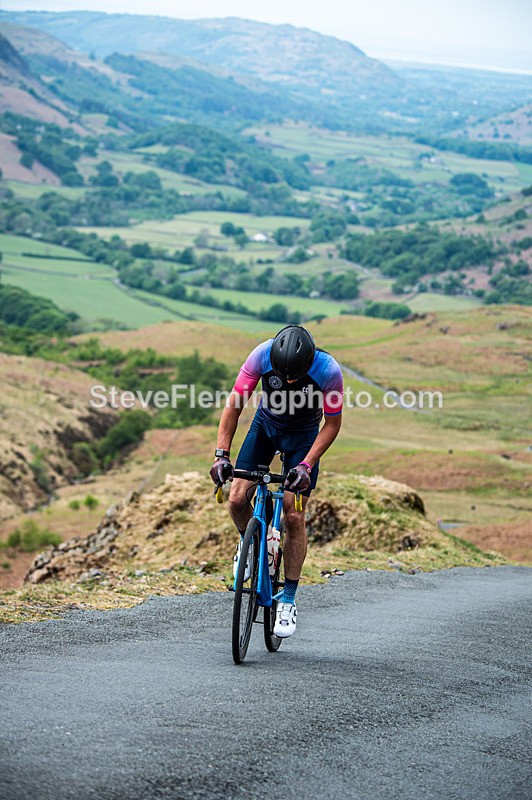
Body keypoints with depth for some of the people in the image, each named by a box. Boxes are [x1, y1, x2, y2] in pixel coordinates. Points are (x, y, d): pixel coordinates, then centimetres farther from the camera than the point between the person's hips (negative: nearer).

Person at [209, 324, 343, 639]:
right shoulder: (262, 355, -30)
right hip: (266, 425, 2)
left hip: (303, 435, -2)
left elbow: (332, 424, -19)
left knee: (294, 516, -10)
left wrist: (305, 466, -28)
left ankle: (288, 600, 0)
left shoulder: (329, 371, -32)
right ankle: (249, 542, 22)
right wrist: (221, 454, -30)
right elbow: (234, 404, -22)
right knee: (237, 500, -12)